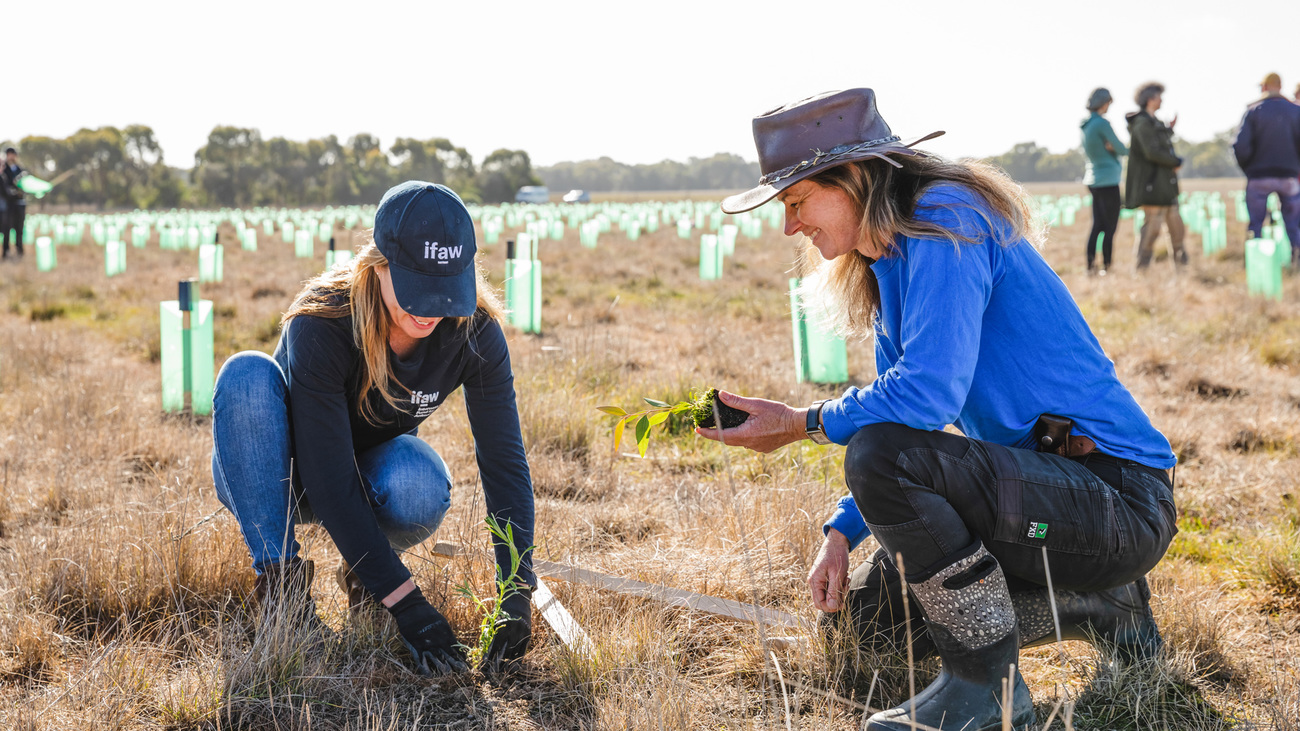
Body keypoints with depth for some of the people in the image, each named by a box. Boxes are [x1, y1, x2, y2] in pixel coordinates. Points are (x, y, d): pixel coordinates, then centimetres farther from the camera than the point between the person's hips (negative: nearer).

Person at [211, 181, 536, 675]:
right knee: (247, 375, -34)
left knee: (421, 490, -35)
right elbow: (330, 482, -35)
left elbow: (504, 459, -20)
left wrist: (519, 593, -29)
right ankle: (279, 579, -26)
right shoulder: (320, 326, -33)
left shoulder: (474, 331, -22)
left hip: (369, 470, 2)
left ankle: (361, 572, -1)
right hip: (285, 477, -2)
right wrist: (405, 603, -39)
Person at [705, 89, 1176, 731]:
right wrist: (841, 533, 6)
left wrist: (800, 423, -13)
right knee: (862, 614, 15)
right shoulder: (892, 266, 15)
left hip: (1121, 504, -10)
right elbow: (898, 420, 19)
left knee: (879, 456, -29)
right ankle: (1095, 602, 16)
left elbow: (927, 394, -27)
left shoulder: (945, 221, -16)